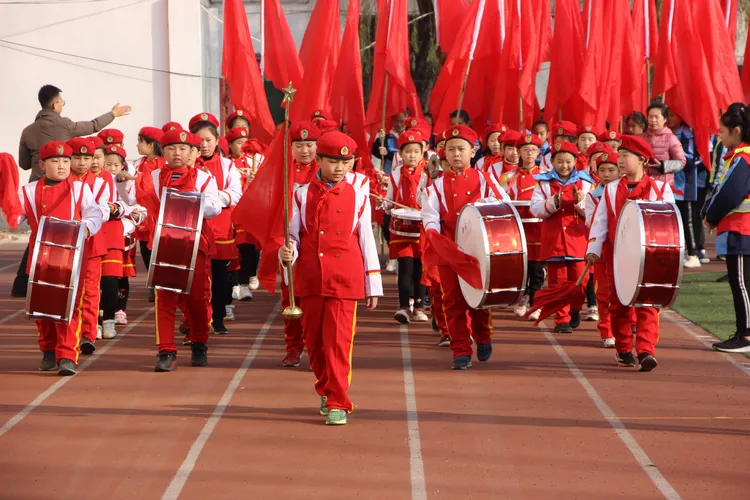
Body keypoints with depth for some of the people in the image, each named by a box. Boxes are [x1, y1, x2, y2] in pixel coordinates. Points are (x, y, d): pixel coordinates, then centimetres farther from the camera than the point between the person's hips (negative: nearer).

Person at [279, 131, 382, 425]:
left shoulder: (358, 197, 5)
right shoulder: (302, 195, 5)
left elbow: (366, 242, 6)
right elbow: (293, 235, 8)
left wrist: (373, 287, 6)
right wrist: (287, 253, -16)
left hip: (344, 281, -2)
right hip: (310, 279, 2)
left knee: (338, 340, -7)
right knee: (314, 340, 11)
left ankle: (338, 403, -2)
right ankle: (326, 391, 32)